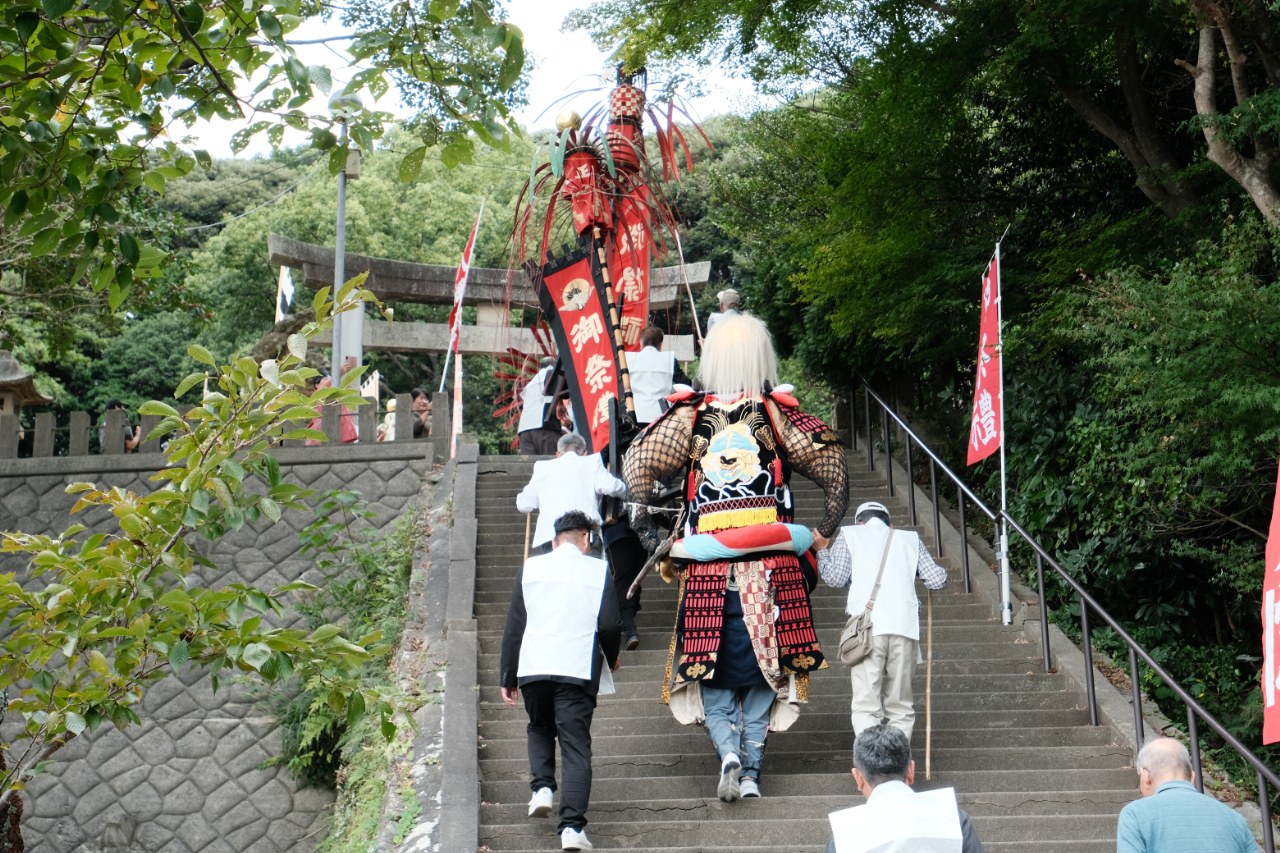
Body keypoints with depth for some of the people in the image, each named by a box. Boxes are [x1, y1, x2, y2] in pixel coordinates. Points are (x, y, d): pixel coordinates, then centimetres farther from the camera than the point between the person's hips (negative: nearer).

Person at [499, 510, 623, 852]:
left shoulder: (530, 567, 8)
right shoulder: (598, 570, 4)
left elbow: (514, 625, 8)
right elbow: (609, 625, 0)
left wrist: (508, 676, 14)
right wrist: (611, 658, 20)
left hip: (533, 667, 2)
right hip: (578, 669, -2)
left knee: (540, 728, 26)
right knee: (576, 743, 0)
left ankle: (542, 788, 6)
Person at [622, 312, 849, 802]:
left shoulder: (689, 416, 4)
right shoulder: (777, 415, 4)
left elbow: (637, 464, -5)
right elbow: (832, 465, 0)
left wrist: (644, 528, -1)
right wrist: (827, 534, 7)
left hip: (708, 566, 0)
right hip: (773, 561, 1)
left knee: (709, 666, 10)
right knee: (765, 663, 12)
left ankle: (728, 750, -11)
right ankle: (751, 772, 11)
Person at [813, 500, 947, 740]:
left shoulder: (849, 535, 17)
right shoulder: (910, 539, 23)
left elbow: (836, 578, 5)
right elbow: (937, 580, 14)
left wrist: (823, 551, 22)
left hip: (867, 627, -2)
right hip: (905, 626, 2)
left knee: (865, 704, -5)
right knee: (901, 705, 11)